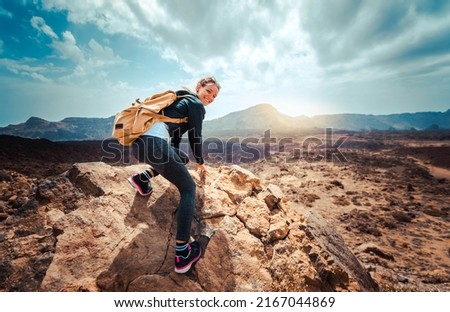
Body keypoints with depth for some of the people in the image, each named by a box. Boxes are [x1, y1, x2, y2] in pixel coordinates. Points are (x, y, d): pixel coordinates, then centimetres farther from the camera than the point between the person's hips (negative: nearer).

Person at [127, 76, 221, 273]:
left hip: (138, 142, 9)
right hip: (155, 143, -9)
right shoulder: (196, 104, 7)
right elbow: (195, 137, 7)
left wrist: (178, 158, 45)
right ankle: (182, 254, -5)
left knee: (181, 158, 31)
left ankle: (143, 178, 15)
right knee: (188, 189, 0)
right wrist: (200, 162, 24)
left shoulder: (182, 99, 32)